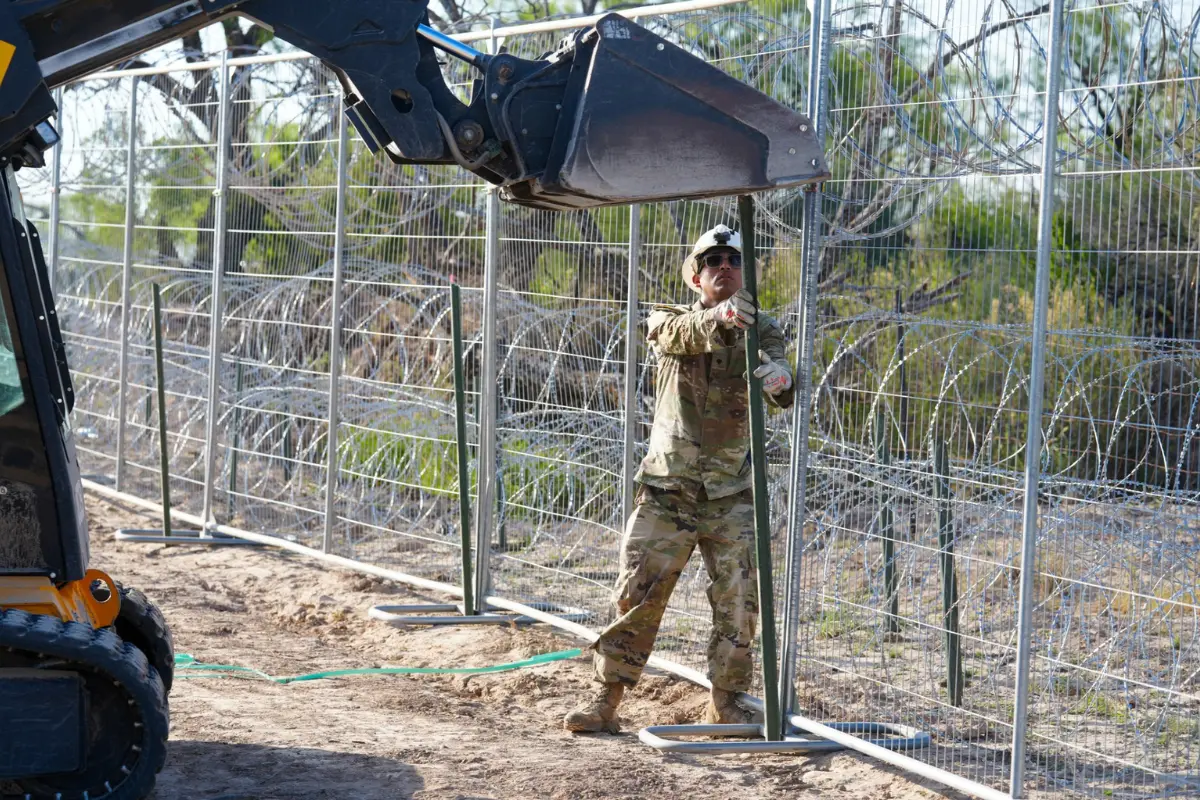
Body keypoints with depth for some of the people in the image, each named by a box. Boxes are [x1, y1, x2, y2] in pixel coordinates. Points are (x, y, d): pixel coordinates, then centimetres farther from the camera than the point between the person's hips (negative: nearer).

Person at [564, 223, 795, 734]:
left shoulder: (760, 329, 4)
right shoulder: (669, 320, 2)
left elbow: (782, 393, -14)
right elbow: (679, 333, -24)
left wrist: (778, 377, -40)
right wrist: (721, 315, -46)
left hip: (732, 495, 1)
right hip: (667, 490, -1)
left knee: (739, 603, -2)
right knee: (637, 595, -2)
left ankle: (724, 703, 13)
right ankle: (605, 701, 5)